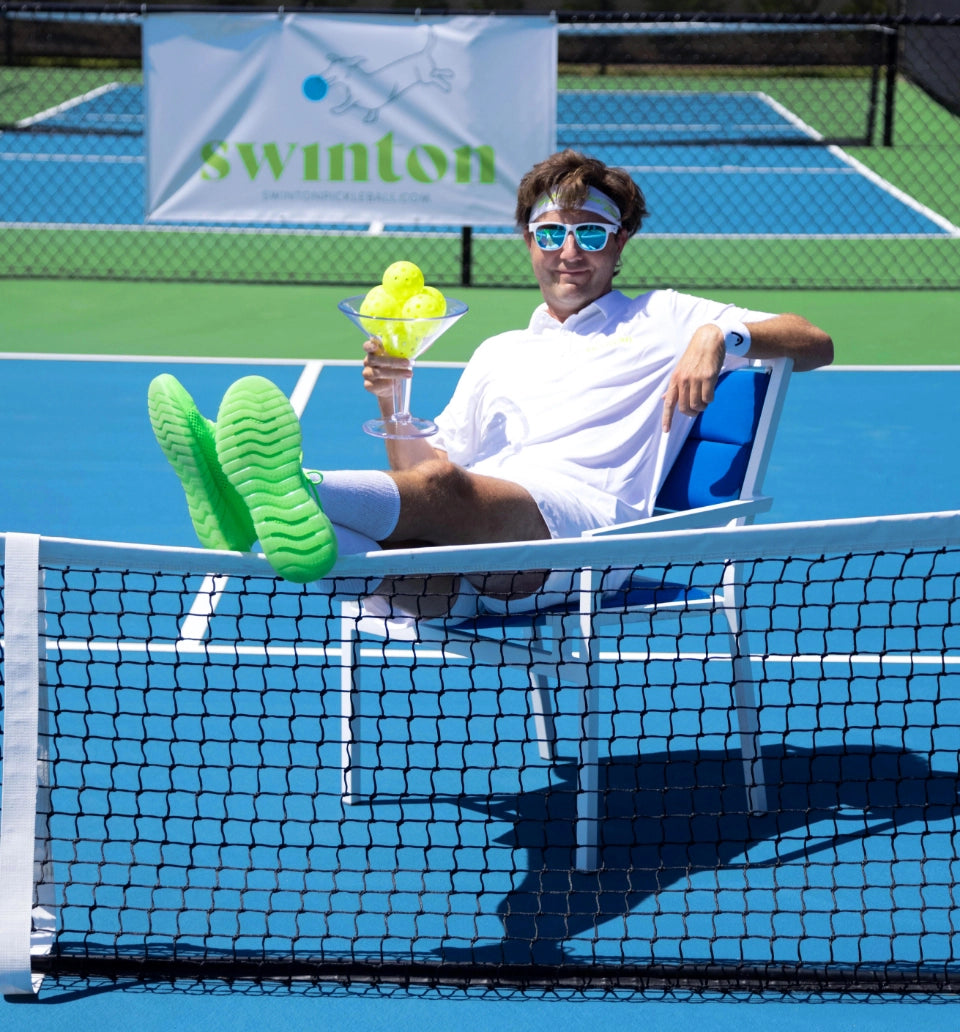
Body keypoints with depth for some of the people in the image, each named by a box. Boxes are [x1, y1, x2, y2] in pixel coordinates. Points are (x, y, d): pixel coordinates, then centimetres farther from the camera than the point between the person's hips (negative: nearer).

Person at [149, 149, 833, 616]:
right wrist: (393, 405, 9)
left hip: (590, 522, -4)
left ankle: (300, 492, -67)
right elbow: (421, 472, 28)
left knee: (444, 490, -38)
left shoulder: (663, 319, 25)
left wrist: (722, 335, -3)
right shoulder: (499, 356, 36)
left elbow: (816, 344, 16)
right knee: (398, 538, -33)